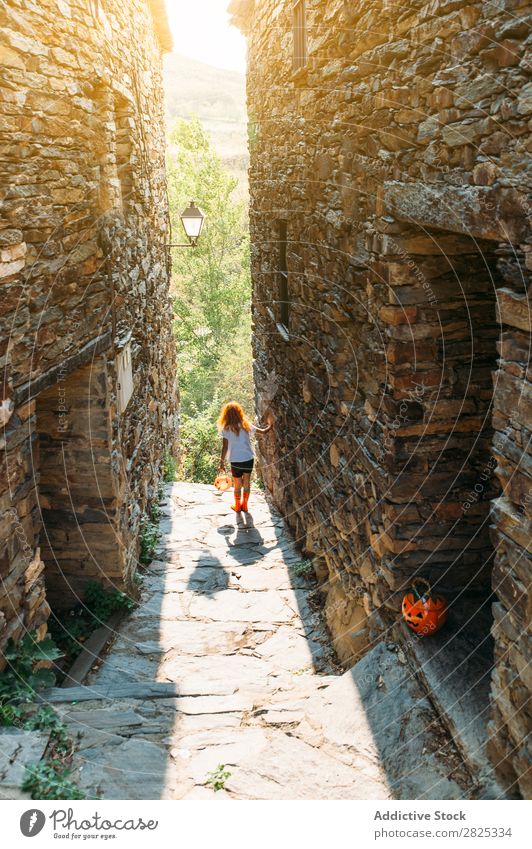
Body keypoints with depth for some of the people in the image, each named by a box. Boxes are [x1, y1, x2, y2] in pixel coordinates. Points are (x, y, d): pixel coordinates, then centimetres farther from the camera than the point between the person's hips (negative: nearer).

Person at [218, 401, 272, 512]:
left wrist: (222, 461, -1)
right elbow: (263, 431, 3)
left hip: (235, 461, -2)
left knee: (237, 485, 14)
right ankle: (244, 505, 29)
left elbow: (225, 447, -11)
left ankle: (237, 506, 29)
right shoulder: (245, 424, -3)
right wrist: (270, 426, 24)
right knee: (246, 483, 18)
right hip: (248, 459, 2)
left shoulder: (225, 428, -10)